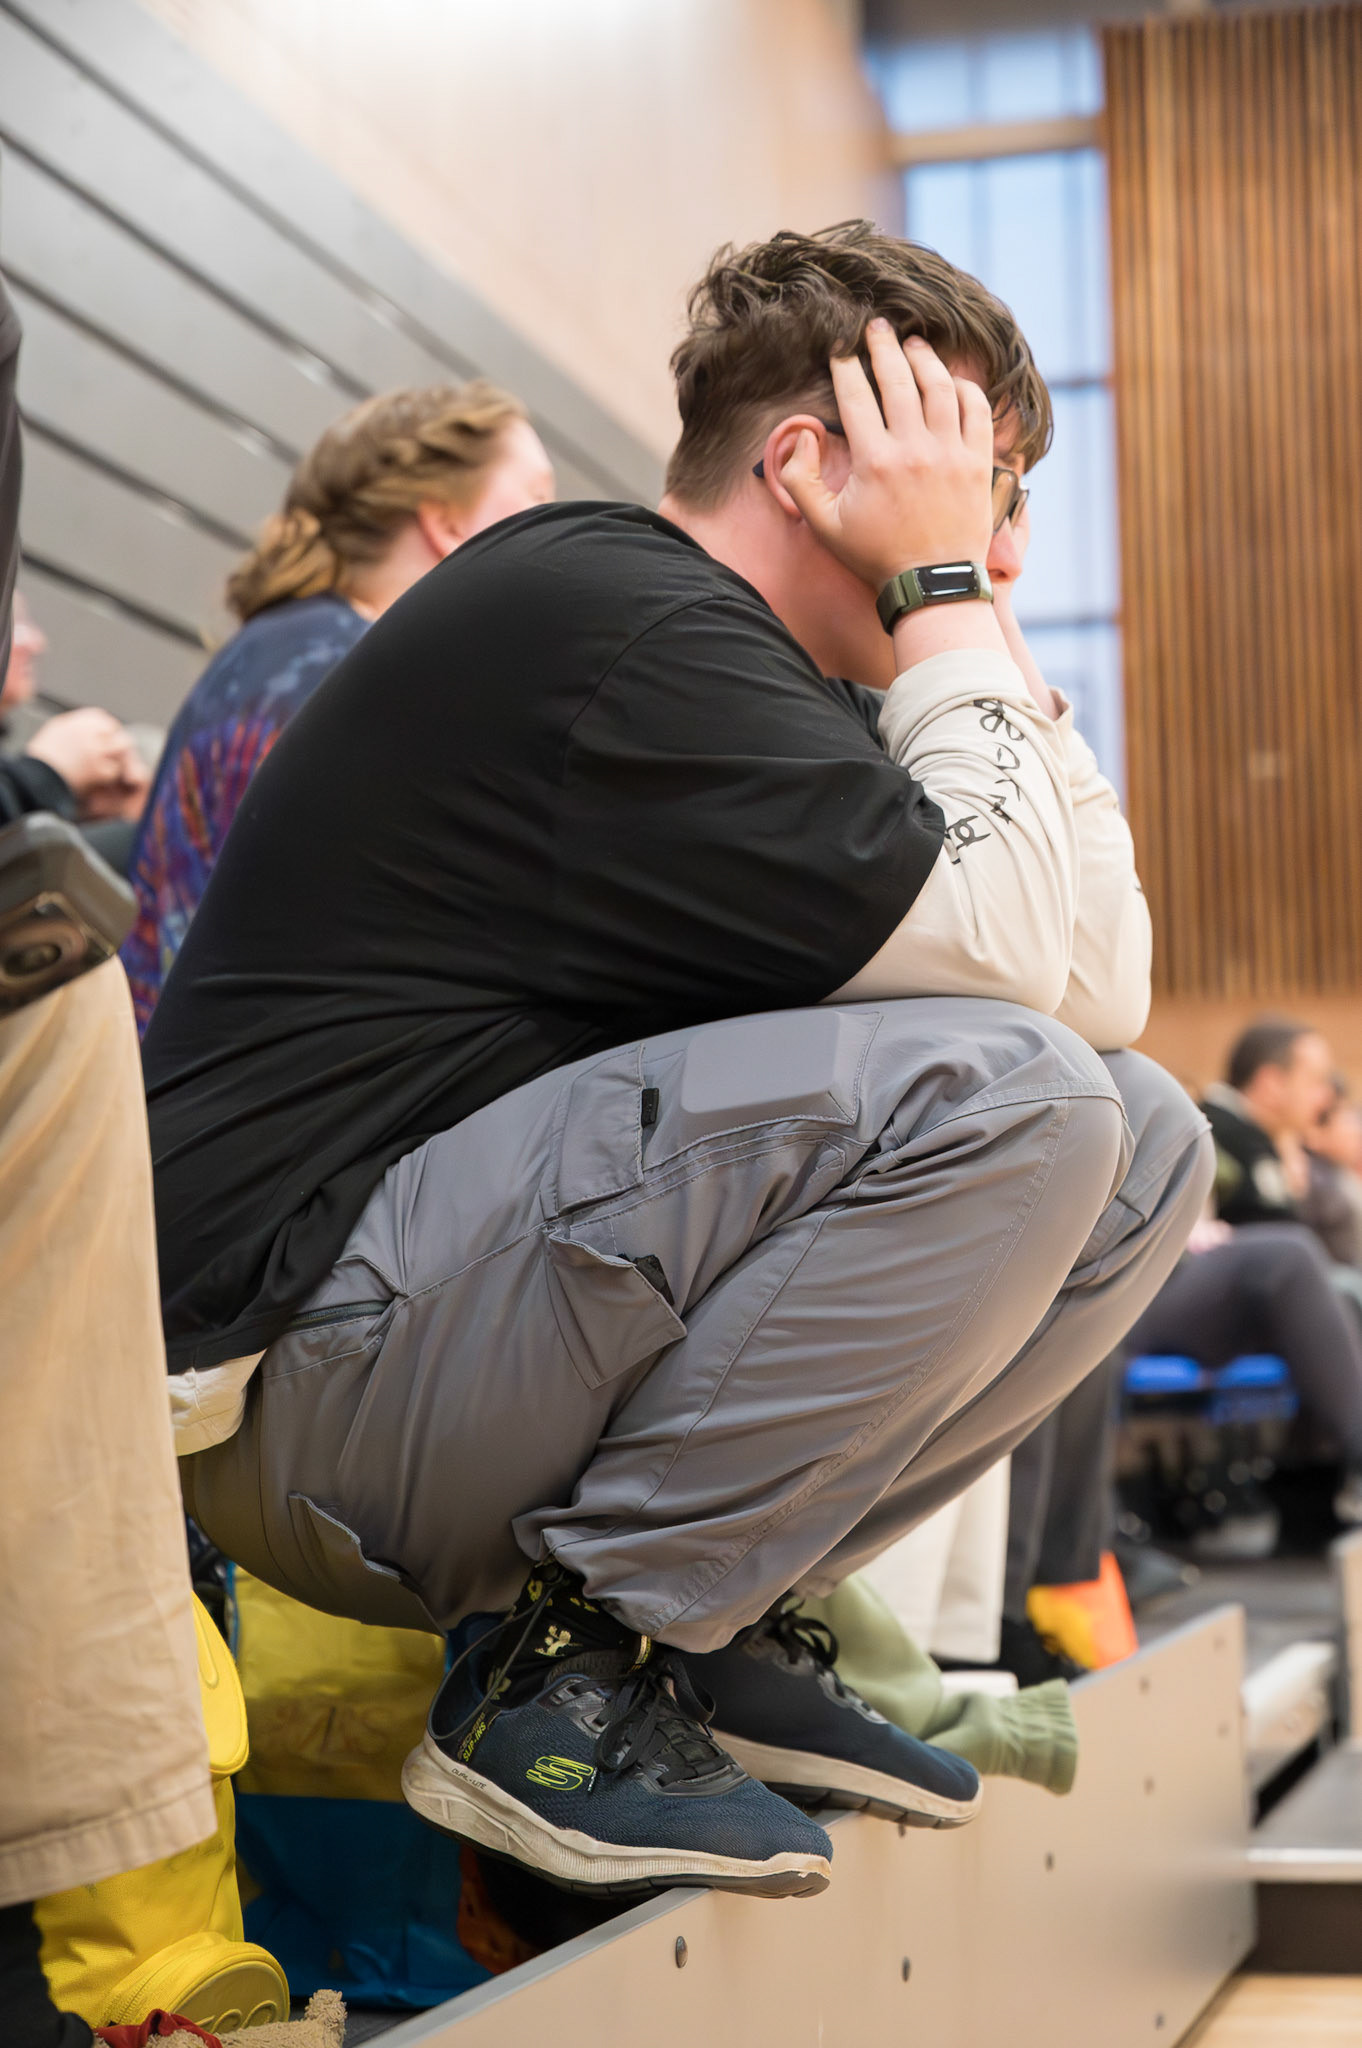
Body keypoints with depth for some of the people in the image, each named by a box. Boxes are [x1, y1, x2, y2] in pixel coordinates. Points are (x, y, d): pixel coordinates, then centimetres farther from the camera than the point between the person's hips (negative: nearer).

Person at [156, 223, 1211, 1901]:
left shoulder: (775, 682, 16)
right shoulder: (615, 627, -15)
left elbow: (1109, 982, 11)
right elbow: (1020, 958, -20)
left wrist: (973, 621, 8)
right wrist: (944, 600, -8)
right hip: (298, 1368, -10)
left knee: (1142, 1147, 4)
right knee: (1003, 1094, -25)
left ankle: (716, 1617, 3)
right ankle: (565, 1668, -14)